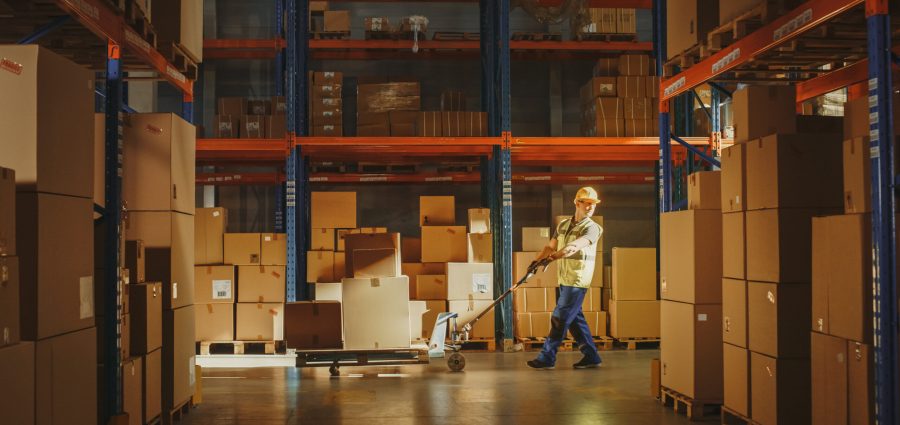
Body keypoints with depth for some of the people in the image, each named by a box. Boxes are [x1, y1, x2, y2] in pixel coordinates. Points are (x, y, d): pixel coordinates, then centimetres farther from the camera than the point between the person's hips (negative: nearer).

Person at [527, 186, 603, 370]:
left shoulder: (592, 228, -9)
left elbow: (575, 246, -26)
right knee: (575, 318, 11)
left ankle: (547, 357, -2)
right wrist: (536, 260, -5)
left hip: (577, 281, -7)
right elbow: (551, 246, 14)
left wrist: (554, 256, -41)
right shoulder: (563, 225, 14)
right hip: (564, 279, 7)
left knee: (559, 318, -7)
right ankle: (591, 356, 19)